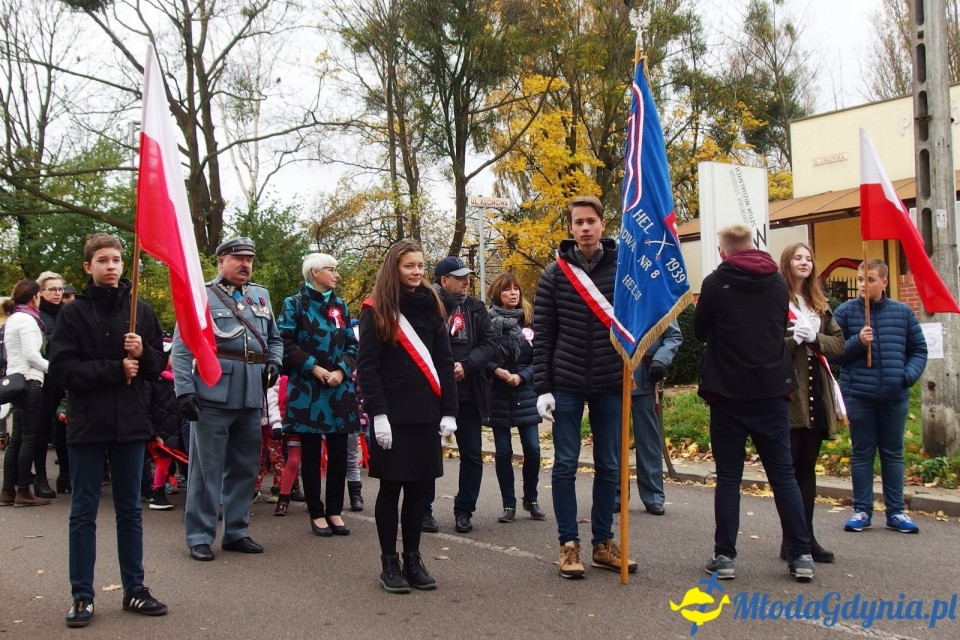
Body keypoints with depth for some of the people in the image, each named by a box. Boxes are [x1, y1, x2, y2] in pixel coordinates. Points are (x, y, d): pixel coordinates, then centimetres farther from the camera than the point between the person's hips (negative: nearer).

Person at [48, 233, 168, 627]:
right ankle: (82, 595, 15)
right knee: (83, 512, 6)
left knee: (129, 509, 11)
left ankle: (134, 589, 20)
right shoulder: (74, 313, -2)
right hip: (87, 422, -2)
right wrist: (115, 370, -14)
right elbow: (61, 366, -9)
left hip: (130, 421, 2)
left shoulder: (140, 310, 6)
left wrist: (142, 354, -12)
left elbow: (159, 363, 9)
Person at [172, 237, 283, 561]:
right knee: (207, 468, 0)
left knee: (245, 468, 12)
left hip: (251, 397, 5)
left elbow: (274, 338, 25)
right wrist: (184, 389, -13)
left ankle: (236, 531, 24)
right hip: (213, 396, -5)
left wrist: (274, 363, 5)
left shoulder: (261, 295, 16)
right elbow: (182, 347, -5)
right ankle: (200, 536, 10)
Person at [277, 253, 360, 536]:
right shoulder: (294, 304, 0)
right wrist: (313, 368, -15)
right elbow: (286, 344, -7)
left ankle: (335, 511, 15)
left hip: (340, 388, 4)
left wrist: (341, 370, -7)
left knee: (339, 452, 5)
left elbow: (351, 345, 10)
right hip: (307, 389, -4)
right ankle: (316, 513, 11)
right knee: (311, 453, 2)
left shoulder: (340, 306, 13)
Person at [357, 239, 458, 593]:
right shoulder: (376, 311, -2)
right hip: (392, 416, -4)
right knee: (391, 487, 4)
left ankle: (413, 558, 20)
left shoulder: (431, 307, 10)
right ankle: (389, 562, 15)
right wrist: (378, 414, -14)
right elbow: (366, 366, -7)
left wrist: (449, 411, 2)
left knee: (418, 487, 9)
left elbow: (444, 362, 9)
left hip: (426, 414, 4)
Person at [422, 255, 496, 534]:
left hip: (468, 393, 4)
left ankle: (464, 511, 21)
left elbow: (489, 343, 1)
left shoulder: (475, 307, 7)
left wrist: (465, 365, -13)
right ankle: (424, 510, 21)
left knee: (472, 455, 8)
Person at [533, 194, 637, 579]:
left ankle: (603, 543, 20)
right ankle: (569, 544, 14)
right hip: (566, 385, -1)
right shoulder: (555, 274, -1)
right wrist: (542, 388, -6)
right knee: (566, 464, 4)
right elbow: (542, 335, -1)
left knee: (609, 466, 8)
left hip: (610, 385, 2)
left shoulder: (623, 269, 1)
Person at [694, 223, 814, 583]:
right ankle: (801, 555, 9)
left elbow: (700, 332, 3)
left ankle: (724, 556, 5)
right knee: (783, 473, 8)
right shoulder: (778, 282, 6)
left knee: (728, 476, 4)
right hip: (772, 391, 3)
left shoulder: (716, 283, -7)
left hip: (729, 394, -3)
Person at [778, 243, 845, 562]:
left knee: (807, 466, 11)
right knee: (788, 468, -2)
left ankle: (807, 536, 16)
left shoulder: (820, 305, 17)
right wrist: (794, 338, -22)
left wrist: (813, 338, -8)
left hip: (816, 392, 7)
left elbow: (839, 343, 9)